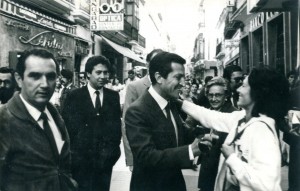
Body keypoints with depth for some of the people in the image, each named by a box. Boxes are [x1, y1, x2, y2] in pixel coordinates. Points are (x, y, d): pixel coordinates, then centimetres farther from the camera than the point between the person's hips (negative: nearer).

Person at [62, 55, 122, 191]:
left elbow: (116, 124, 8)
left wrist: (112, 150, -2)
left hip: (105, 158, 2)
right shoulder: (74, 96, -2)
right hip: (81, 158, -2)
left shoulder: (113, 96, 7)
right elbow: (70, 127, -4)